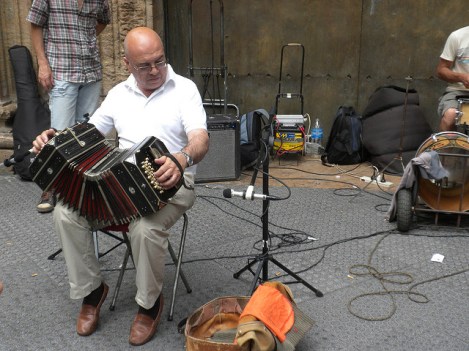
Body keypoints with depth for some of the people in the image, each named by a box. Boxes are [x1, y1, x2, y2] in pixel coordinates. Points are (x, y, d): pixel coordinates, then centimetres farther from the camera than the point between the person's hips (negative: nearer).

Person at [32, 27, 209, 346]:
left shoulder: (184, 89, -4)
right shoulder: (119, 93, 12)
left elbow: (201, 140, -16)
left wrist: (182, 159, -40)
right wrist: (55, 140, -8)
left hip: (169, 183, -4)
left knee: (145, 228, -34)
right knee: (65, 212, -16)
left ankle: (150, 302, -4)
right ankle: (91, 288, 5)